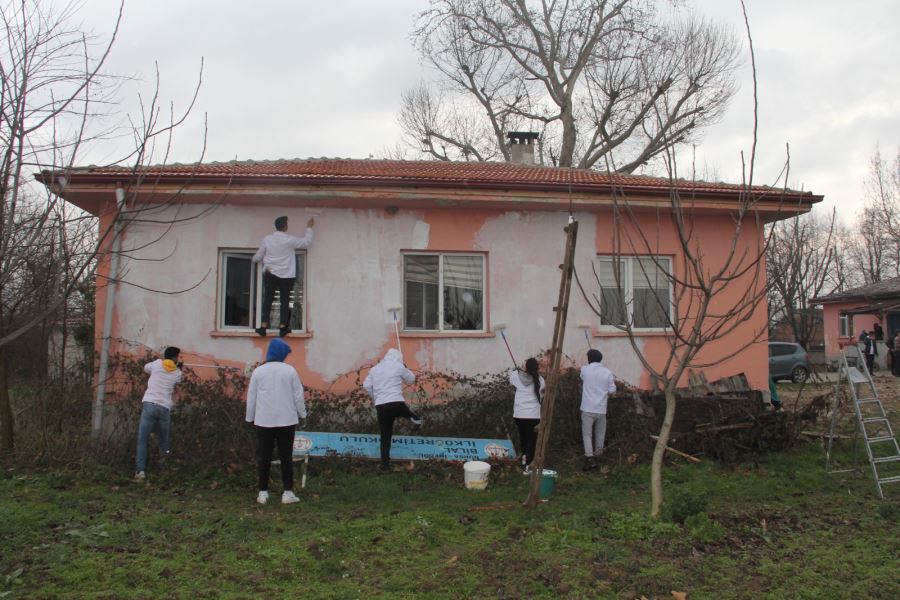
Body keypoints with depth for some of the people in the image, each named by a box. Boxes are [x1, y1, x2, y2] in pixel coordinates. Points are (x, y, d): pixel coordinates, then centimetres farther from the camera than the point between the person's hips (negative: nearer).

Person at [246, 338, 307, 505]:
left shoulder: (258, 371, -1)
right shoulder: (289, 370, -4)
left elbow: (251, 397, 3)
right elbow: (298, 395, 0)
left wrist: (250, 418, 13)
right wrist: (302, 415, 12)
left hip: (264, 420, 1)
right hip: (286, 420, -1)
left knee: (263, 457, 8)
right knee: (286, 457, 4)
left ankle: (263, 492, 10)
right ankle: (287, 492, 4)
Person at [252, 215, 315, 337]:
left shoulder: (267, 239, -1)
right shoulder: (290, 239, -8)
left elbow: (258, 257, 9)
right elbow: (307, 242, 1)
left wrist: (254, 259, 33)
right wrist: (309, 228, 14)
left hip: (270, 274, 2)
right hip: (286, 276, -2)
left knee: (267, 300, 5)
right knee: (285, 301, 5)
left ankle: (263, 326, 2)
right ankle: (283, 327, 5)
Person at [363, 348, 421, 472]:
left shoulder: (375, 368, 17)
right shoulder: (399, 366, 3)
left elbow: (366, 386, 16)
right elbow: (411, 379, 15)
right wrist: (405, 368, 29)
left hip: (381, 406, 3)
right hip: (396, 403, -3)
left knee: (385, 437, 9)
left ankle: (385, 464, 9)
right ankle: (416, 419, 11)